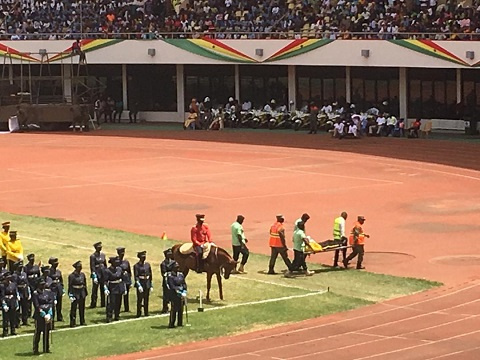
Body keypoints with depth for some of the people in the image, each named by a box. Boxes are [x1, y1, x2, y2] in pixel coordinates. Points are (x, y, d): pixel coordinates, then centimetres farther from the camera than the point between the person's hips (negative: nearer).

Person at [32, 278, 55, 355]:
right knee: (37, 332, -2)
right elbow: (37, 306, -12)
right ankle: (35, 350, 3)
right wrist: (44, 315, -16)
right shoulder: (35, 294, -8)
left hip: (48, 315, 5)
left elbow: (51, 303, 3)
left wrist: (49, 314, -8)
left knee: (47, 332, 12)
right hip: (39, 316, -5)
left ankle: (46, 349, 21)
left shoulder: (48, 292, 7)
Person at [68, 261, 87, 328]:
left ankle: (82, 321, 23)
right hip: (75, 293, -6)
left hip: (82, 293, 6)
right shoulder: (72, 276, -11)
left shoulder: (82, 274, 7)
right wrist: (70, 296, -16)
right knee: (73, 308, -2)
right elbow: (70, 286, -11)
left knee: (82, 308, 12)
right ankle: (73, 323, 2)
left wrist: (85, 293, 13)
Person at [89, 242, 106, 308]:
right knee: (95, 290, -2)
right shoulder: (93, 256, -9)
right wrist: (94, 277, -17)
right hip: (96, 274, -6)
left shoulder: (103, 255, 9)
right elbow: (92, 267, -12)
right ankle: (93, 304, 3)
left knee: (103, 289, 10)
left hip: (103, 274, 6)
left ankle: (103, 303, 18)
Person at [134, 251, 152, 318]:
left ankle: (146, 313, 17)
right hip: (140, 284, -4)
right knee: (139, 299, -2)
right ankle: (139, 314, 5)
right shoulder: (136, 266, -6)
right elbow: (136, 277, -10)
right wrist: (139, 286, -19)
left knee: (146, 299, 8)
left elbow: (150, 275, 12)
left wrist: (151, 286, 9)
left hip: (147, 284, 4)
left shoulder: (148, 265, 8)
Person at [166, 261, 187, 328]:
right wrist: (180, 293, -17)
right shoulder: (170, 276, -10)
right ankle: (171, 324, 2)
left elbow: (184, 284, 10)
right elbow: (172, 286, -14)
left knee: (181, 309, 9)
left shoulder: (181, 275, 9)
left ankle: (180, 323, 19)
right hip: (174, 295, -6)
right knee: (173, 309, -5)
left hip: (181, 295, 6)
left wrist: (184, 293, -5)